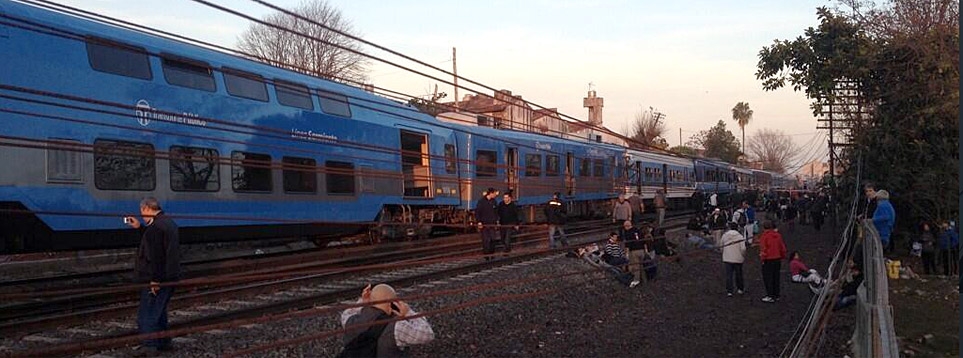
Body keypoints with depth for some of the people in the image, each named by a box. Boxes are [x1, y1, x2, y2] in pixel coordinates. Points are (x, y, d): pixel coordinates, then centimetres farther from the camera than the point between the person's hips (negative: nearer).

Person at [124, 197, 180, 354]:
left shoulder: (155, 227, -19)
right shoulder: (168, 222, 13)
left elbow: (154, 256, -24)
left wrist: (155, 279, -24)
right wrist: (140, 227, 26)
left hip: (156, 281, -10)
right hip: (170, 277, 10)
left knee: (146, 317, -5)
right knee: (159, 312, 22)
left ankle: (150, 348, -4)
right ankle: (164, 343, 30)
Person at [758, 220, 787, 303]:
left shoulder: (764, 236, -13)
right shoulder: (778, 235, 6)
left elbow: (763, 248, -15)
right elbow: (783, 247, 12)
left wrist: (763, 258, -6)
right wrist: (782, 257, 21)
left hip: (768, 260, -6)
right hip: (777, 259, 6)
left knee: (768, 278, 0)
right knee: (776, 277, 15)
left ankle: (770, 296, -2)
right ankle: (776, 295, 21)